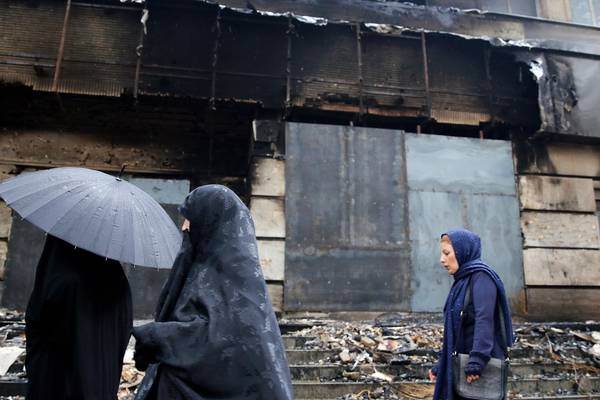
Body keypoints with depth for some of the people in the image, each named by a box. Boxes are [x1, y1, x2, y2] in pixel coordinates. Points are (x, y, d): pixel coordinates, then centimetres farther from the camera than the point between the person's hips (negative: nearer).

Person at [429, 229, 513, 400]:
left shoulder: (481, 276, -11)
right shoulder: (462, 280, 14)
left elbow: (484, 320, -22)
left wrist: (476, 361, -29)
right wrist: (440, 365, 19)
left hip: (482, 367, -8)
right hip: (459, 364, 8)